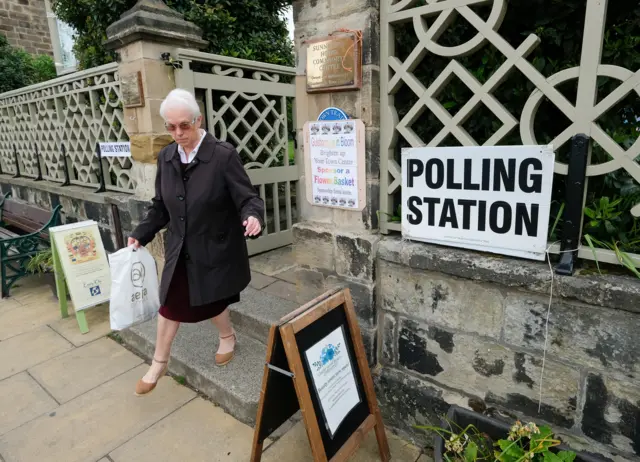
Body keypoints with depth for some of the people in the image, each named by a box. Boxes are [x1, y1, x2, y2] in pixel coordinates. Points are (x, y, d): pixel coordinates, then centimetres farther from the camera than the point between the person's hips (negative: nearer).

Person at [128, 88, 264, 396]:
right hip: (180, 250, 5)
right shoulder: (166, 158, 1)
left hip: (215, 250, -5)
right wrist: (141, 235, 8)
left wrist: (253, 216, -40)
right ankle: (159, 363, 35)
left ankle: (227, 337, 45)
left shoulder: (224, 155, -18)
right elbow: (160, 205, 10)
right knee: (170, 302, 14)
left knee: (210, 300, 11)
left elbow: (247, 198, -19)